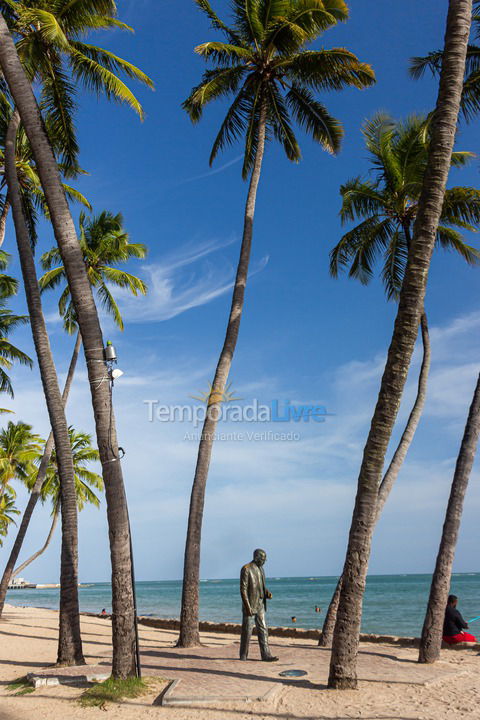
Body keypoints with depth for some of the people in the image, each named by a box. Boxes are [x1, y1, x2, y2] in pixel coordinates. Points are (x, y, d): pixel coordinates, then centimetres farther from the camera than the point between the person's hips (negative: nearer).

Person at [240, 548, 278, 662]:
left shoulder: (260, 569, 12)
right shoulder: (246, 569, -14)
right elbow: (243, 589, -17)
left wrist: (267, 593, 0)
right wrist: (247, 607, -21)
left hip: (260, 605, 7)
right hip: (250, 605, -7)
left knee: (263, 629, 4)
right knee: (247, 631, 2)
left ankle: (266, 655, 5)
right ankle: (243, 656, 14)